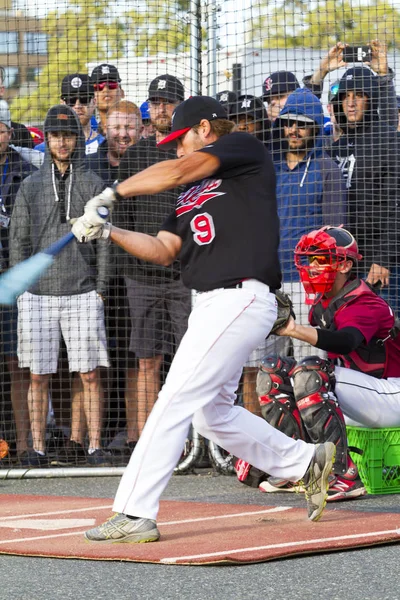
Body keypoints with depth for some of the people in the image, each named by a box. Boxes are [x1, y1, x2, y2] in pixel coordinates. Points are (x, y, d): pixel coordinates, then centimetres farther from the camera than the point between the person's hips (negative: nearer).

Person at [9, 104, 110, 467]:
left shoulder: (92, 185, 7)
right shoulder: (31, 186, 10)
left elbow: (103, 240, 6)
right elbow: (18, 240, 9)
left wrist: (100, 287, -1)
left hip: (82, 293, -1)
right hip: (37, 294, 1)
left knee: (90, 375, -3)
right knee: (38, 376, 1)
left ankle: (92, 446, 1)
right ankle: (38, 448, 5)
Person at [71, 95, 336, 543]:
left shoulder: (245, 150, -1)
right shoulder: (193, 194, 23)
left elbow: (176, 172, -14)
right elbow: (163, 250, 14)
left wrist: (110, 195, -11)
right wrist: (108, 232, 1)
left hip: (240, 299, -10)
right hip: (211, 305, 10)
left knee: (175, 401, -14)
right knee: (211, 413, 15)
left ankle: (134, 515, -16)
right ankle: (307, 462, 28)